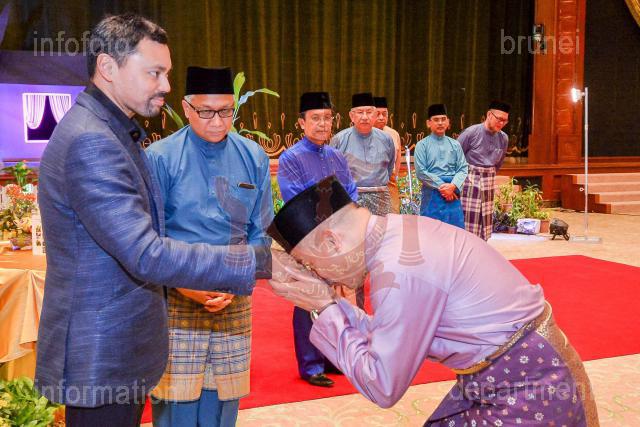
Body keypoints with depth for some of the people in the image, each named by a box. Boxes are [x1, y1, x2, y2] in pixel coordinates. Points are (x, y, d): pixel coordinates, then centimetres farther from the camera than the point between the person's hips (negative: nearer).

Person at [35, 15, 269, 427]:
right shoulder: (90, 141, -23)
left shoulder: (114, 131, 11)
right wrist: (260, 261, -30)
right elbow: (147, 256, -29)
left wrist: (190, 281, 8)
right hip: (102, 359, -10)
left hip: (120, 345, 10)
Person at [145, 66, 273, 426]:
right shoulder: (160, 158, -5)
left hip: (235, 302, 3)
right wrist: (182, 284, -15)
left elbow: (261, 232, 7)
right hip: (175, 299, -3)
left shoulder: (254, 158, 5)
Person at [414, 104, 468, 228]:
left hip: (452, 193, 3)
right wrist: (441, 187, -12)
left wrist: (452, 186, -13)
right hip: (432, 195, -3)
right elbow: (421, 172, -6)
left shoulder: (455, 144, 10)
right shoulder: (422, 145, 1)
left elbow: (463, 169, 5)